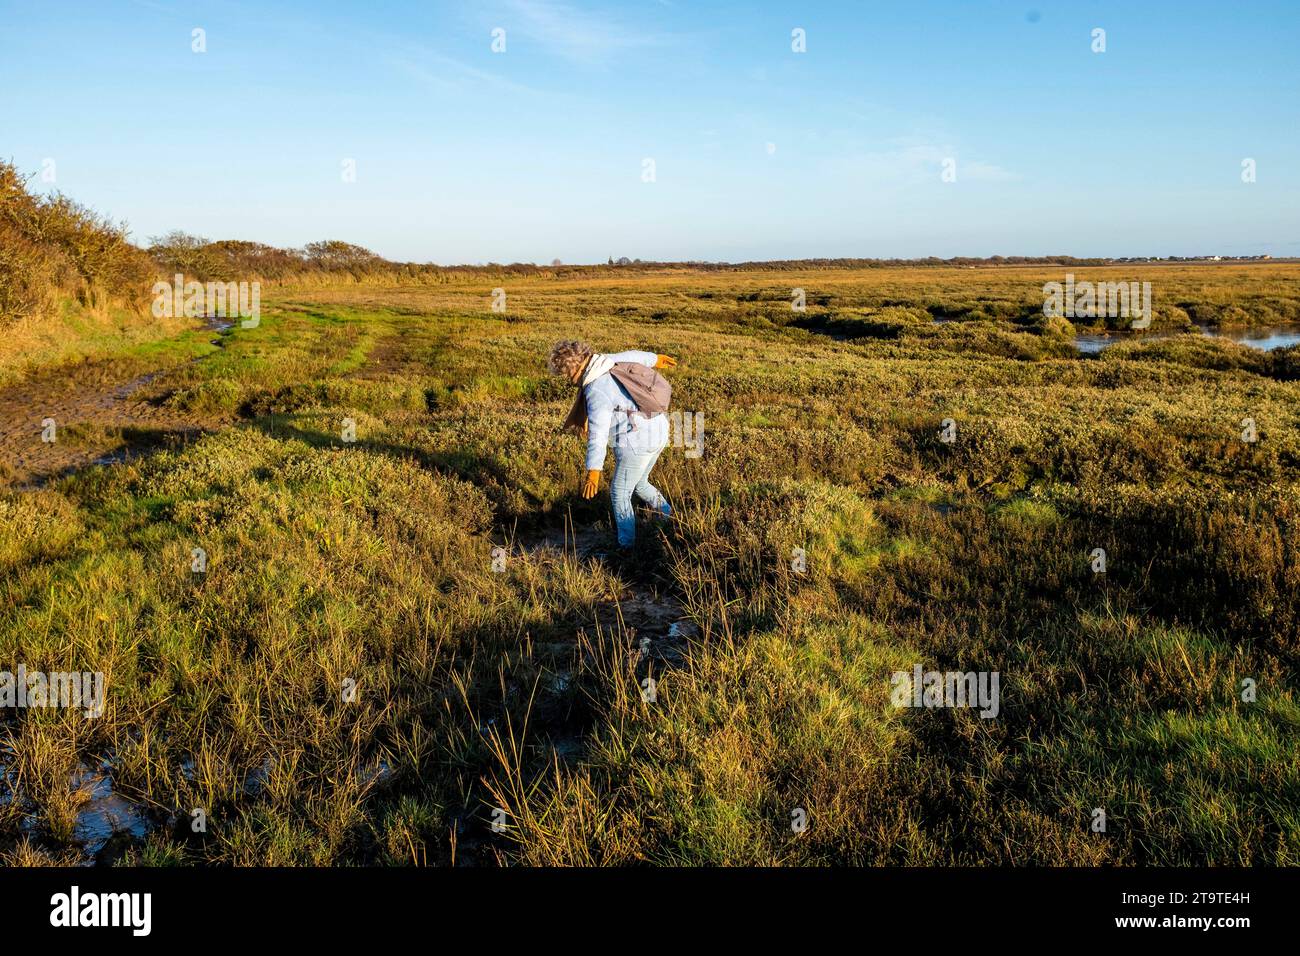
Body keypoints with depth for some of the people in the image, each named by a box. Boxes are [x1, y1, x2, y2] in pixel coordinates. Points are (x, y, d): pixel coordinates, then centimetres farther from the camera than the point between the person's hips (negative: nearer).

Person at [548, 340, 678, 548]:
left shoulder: (596, 392, -21)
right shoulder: (609, 361, 4)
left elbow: (598, 434, -29)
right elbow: (633, 356, 25)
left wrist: (593, 473, -34)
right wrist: (655, 359, 45)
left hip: (638, 441, -9)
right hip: (657, 430, 9)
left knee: (620, 493, 6)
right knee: (638, 484, 27)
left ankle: (627, 545, 15)